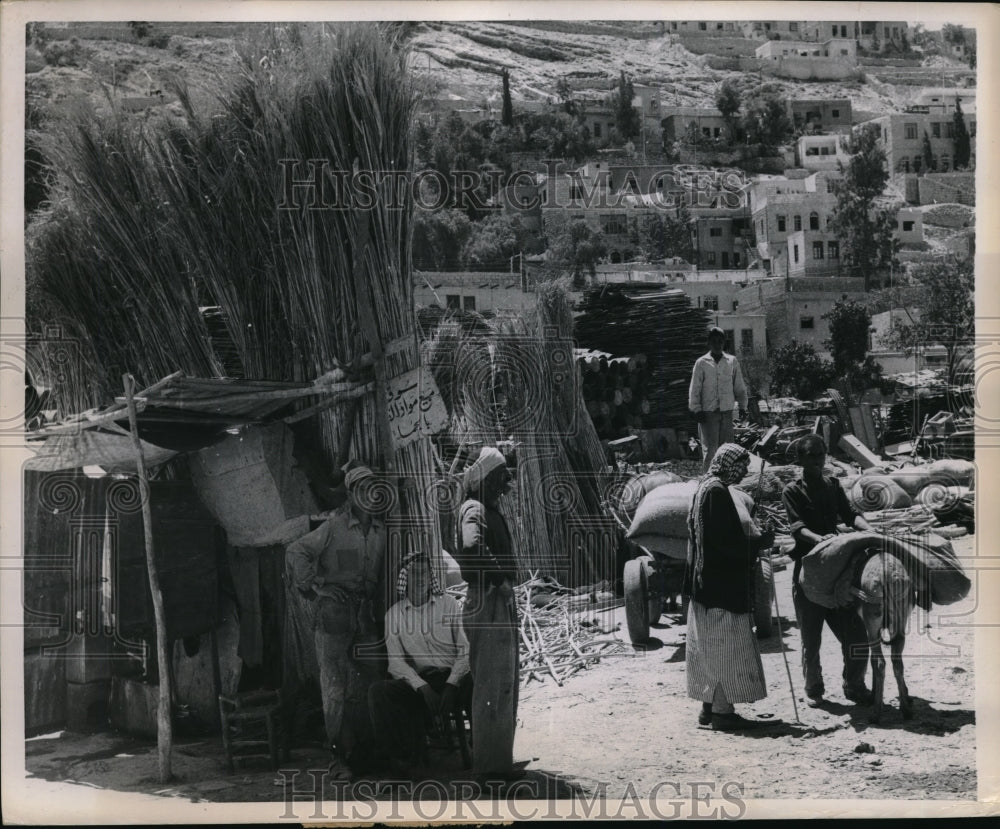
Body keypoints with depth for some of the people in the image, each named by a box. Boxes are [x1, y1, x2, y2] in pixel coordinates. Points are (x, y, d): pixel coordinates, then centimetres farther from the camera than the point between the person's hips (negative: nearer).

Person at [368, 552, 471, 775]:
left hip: (453, 677, -1)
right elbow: (396, 661, 0)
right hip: (416, 681, 1)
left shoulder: (450, 604, 8)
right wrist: (423, 687, -17)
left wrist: (451, 685, -16)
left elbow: (465, 651, 1)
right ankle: (403, 757, -20)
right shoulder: (394, 613, 9)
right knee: (378, 691, -28)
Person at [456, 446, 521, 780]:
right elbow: (471, 547, -35)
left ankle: (498, 758, 27)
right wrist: (500, 579, -24)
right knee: (493, 684, -6)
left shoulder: (490, 509, 17)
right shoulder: (475, 509, -14)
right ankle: (491, 763, 0)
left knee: (504, 684, 17)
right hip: (488, 601, -11)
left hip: (501, 604, 11)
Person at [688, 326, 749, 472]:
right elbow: (694, 389, 2)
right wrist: (696, 409, -4)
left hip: (727, 412, 3)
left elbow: (740, 386, 15)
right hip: (708, 412, -3)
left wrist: (742, 405, 10)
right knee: (710, 449, -6)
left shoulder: (732, 361, 8)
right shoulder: (701, 363, 1)